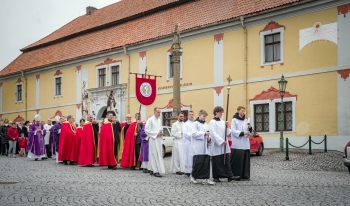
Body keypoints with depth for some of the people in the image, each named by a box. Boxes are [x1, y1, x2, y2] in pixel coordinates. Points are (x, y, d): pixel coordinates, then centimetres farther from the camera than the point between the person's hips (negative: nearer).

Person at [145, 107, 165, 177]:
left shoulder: (159, 120, 14)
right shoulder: (150, 120, -8)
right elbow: (147, 130, -12)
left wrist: (161, 133, 1)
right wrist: (156, 134, -14)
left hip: (159, 140, 7)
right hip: (153, 140, -7)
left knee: (159, 155, 8)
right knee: (155, 155, -9)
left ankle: (153, 169, 15)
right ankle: (155, 171, -9)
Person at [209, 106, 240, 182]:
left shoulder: (223, 122, 13)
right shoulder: (212, 122, -6)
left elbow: (227, 133, 13)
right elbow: (213, 134, -14)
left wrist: (226, 126, -5)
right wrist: (221, 141, -16)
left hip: (224, 145, 6)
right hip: (216, 145, -6)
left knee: (226, 161, 2)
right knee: (217, 162, 0)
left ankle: (230, 176, 0)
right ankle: (216, 177, 9)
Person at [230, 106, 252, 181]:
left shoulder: (245, 120, 15)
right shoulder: (234, 120, -2)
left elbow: (248, 131, 20)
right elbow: (233, 131, -11)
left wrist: (250, 128, -1)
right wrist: (243, 133, -20)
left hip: (245, 144, 6)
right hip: (237, 144, -6)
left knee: (245, 160, 4)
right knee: (237, 160, -7)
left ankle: (245, 175, 10)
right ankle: (235, 176, 0)